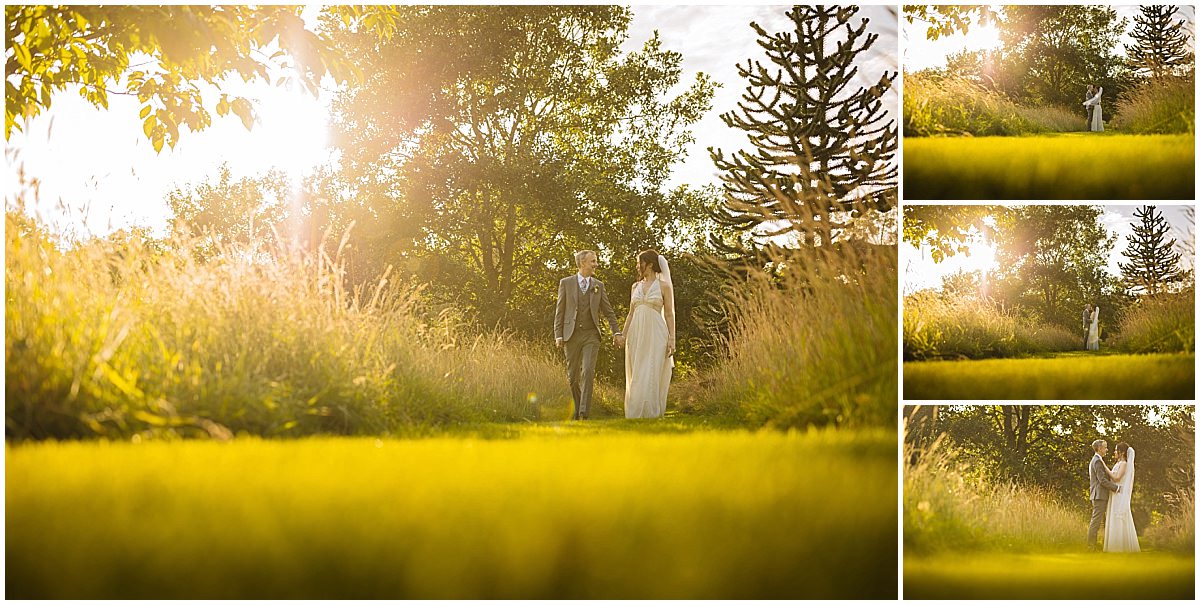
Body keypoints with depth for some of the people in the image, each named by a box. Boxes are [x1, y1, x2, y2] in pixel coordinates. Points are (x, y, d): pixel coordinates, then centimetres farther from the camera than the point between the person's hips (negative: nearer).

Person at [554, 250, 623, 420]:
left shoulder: (598, 286, 10)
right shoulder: (566, 283, 4)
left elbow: (608, 312, 12)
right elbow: (559, 311, 3)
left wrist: (616, 332, 0)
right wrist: (558, 335, -4)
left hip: (591, 335, 0)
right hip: (571, 335, 0)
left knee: (588, 373, -15)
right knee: (572, 376, 6)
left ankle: (584, 413, -18)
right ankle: (578, 407, 27)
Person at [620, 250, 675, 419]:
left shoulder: (664, 286, 1)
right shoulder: (635, 286, 14)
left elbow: (669, 315, -1)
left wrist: (672, 339, -8)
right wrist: (623, 335, 9)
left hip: (655, 335, -5)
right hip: (636, 335, 5)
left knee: (651, 376, -10)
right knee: (636, 377, 3)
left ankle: (652, 414, -6)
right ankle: (636, 415, 8)